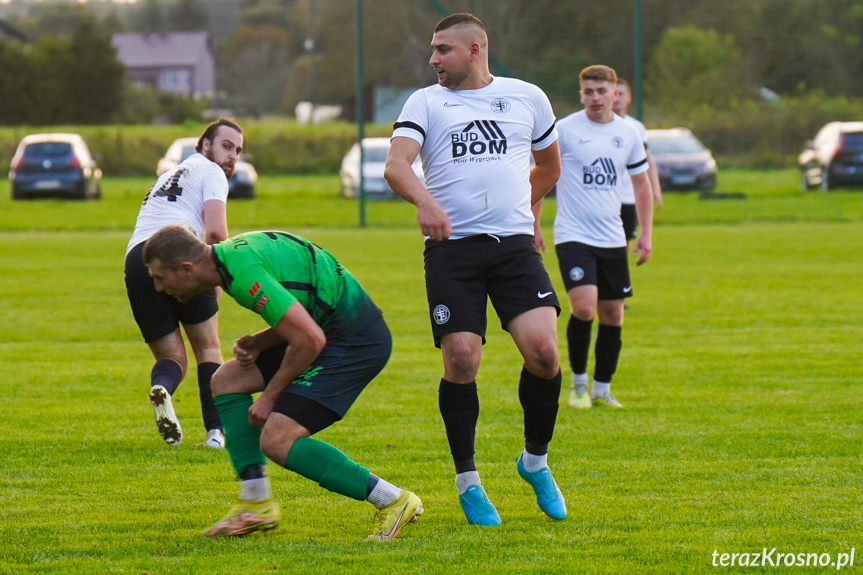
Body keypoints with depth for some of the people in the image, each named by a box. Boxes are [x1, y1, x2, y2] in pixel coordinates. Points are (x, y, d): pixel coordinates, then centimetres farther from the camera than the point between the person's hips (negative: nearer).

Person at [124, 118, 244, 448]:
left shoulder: (170, 176, 37)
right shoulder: (211, 172, 12)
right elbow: (215, 231, -4)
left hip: (136, 259, 5)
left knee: (172, 357, 9)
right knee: (208, 348, 11)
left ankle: (161, 387, -27)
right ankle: (216, 431, -2)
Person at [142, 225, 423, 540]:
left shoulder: (244, 272, -23)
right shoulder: (232, 252, 9)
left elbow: (309, 339, -25)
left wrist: (271, 396, -12)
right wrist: (257, 343, 0)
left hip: (355, 339, -11)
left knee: (278, 442, -15)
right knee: (227, 380, 11)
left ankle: (392, 500, -7)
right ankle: (256, 503, 10)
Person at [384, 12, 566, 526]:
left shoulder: (526, 97, 13)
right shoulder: (425, 102, 8)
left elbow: (549, 166, 29)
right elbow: (396, 165, -10)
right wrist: (424, 201, -29)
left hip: (515, 245, 1)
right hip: (451, 248, -1)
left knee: (542, 349, -15)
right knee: (461, 359, -10)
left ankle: (536, 460, 8)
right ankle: (467, 480, 7)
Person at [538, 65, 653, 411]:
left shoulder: (628, 134, 7)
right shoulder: (564, 130, -6)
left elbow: (641, 185, 17)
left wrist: (646, 234, 11)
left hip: (612, 239, 5)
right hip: (573, 236, -5)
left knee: (612, 315, 5)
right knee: (584, 307, -19)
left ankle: (602, 389, 18)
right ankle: (578, 381, 0)